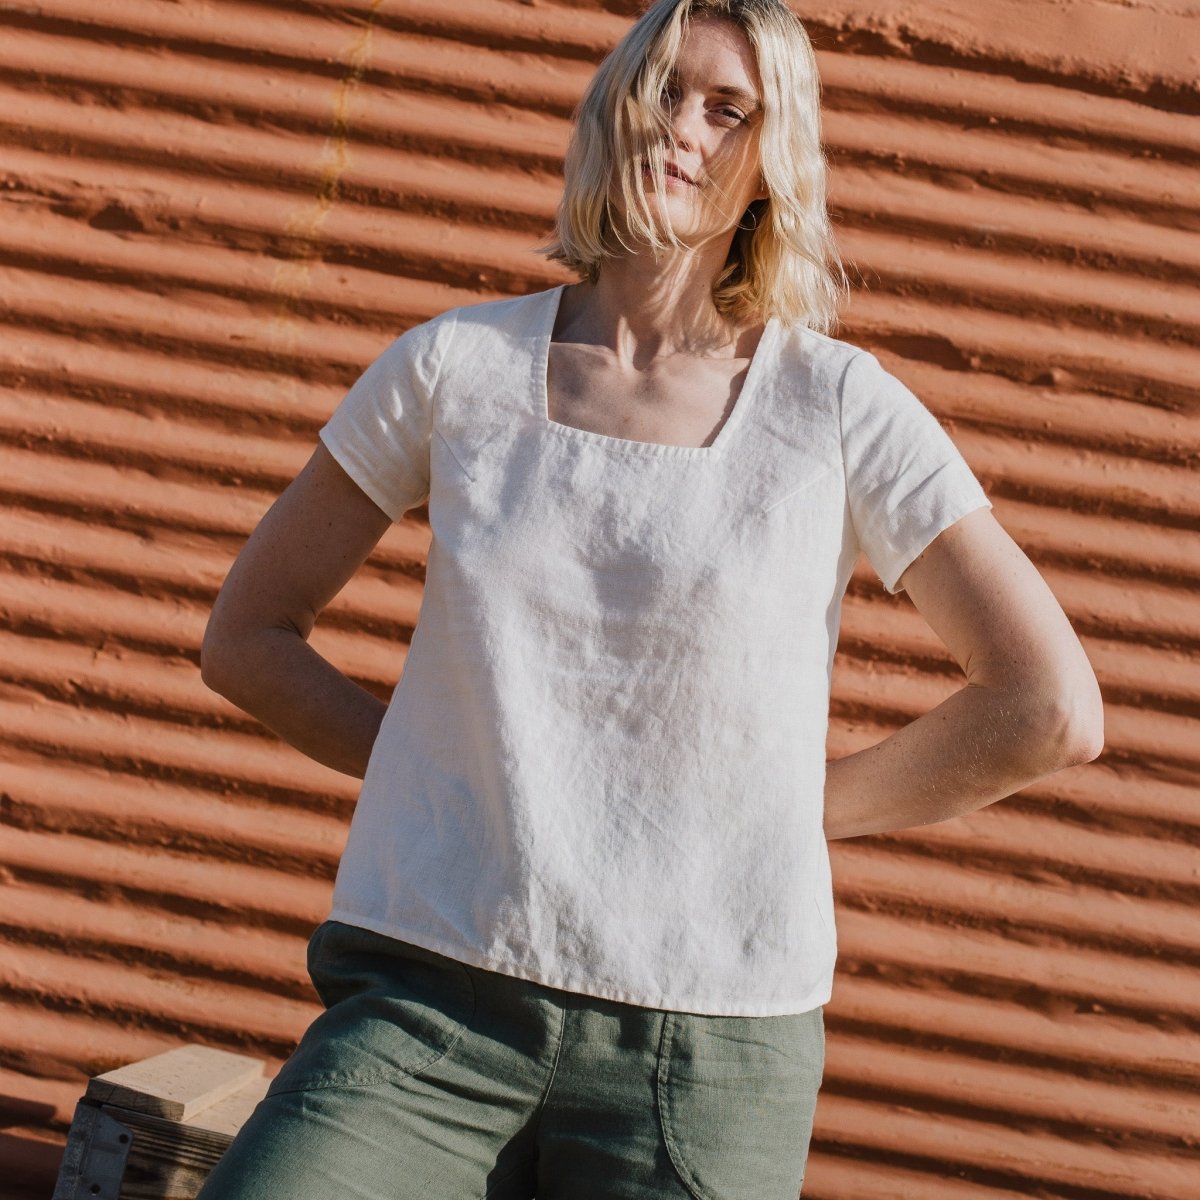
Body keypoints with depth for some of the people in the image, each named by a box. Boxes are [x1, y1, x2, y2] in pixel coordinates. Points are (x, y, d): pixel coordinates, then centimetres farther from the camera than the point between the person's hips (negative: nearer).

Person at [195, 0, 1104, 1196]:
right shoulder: (455, 365, 4)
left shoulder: (840, 407, -1)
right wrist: (449, 774, 4)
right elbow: (246, 637, 13)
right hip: (432, 1014, 1)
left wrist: (787, 815, 2)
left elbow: (1050, 709, -1)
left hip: (703, 1052, -1)